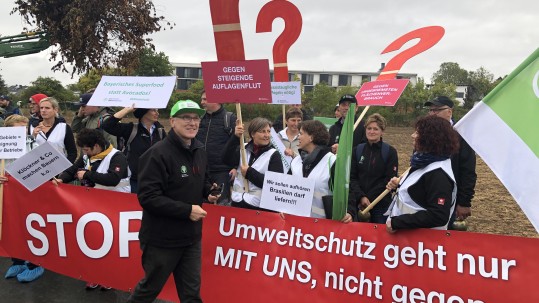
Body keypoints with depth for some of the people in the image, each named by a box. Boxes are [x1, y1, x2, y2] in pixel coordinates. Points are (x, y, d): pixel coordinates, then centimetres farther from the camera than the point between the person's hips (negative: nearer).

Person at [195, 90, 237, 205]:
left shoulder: (230, 118, -3)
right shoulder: (201, 118, 12)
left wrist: (236, 167, -12)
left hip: (222, 171, -5)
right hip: (202, 170, 6)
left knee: (222, 203, 0)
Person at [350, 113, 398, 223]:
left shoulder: (390, 151, 0)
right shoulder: (357, 150, 8)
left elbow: (390, 179, -5)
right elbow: (352, 177, 3)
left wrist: (368, 198, -11)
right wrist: (361, 197, -12)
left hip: (381, 204, -2)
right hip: (358, 202, 3)